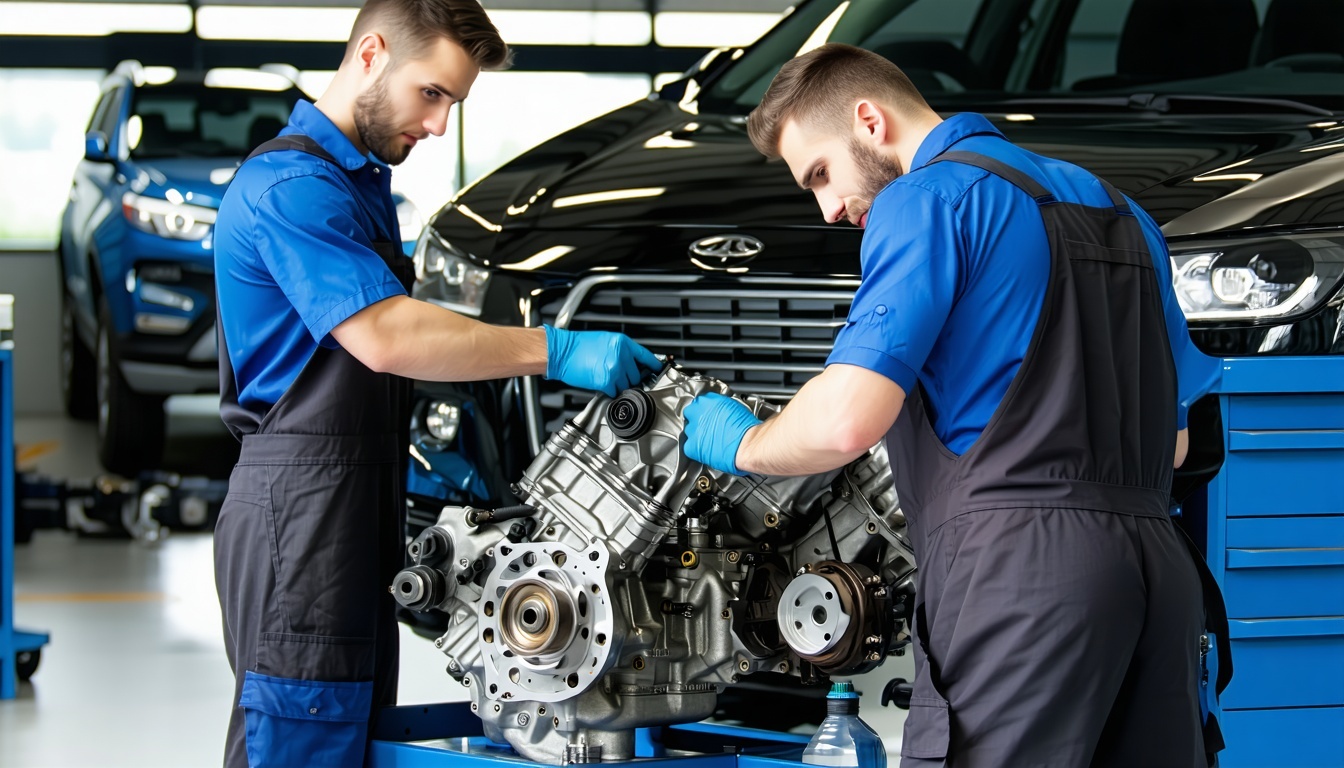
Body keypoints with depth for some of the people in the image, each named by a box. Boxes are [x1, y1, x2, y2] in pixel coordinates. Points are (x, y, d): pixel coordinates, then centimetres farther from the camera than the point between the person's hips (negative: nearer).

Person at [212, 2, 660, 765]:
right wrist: (557, 351, -25)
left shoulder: (361, 180, 20)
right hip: (302, 508, -10)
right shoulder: (291, 185, -14)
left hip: (359, 510, 10)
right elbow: (384, 337, -25)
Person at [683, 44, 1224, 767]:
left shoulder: (927, 199, -1)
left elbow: (847, 422, -12)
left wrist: (743, 443, 7)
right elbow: (1174, 435, 28)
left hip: (1021, 562, -8)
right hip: (1159, 563, 8)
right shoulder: (1113, 208, 25)